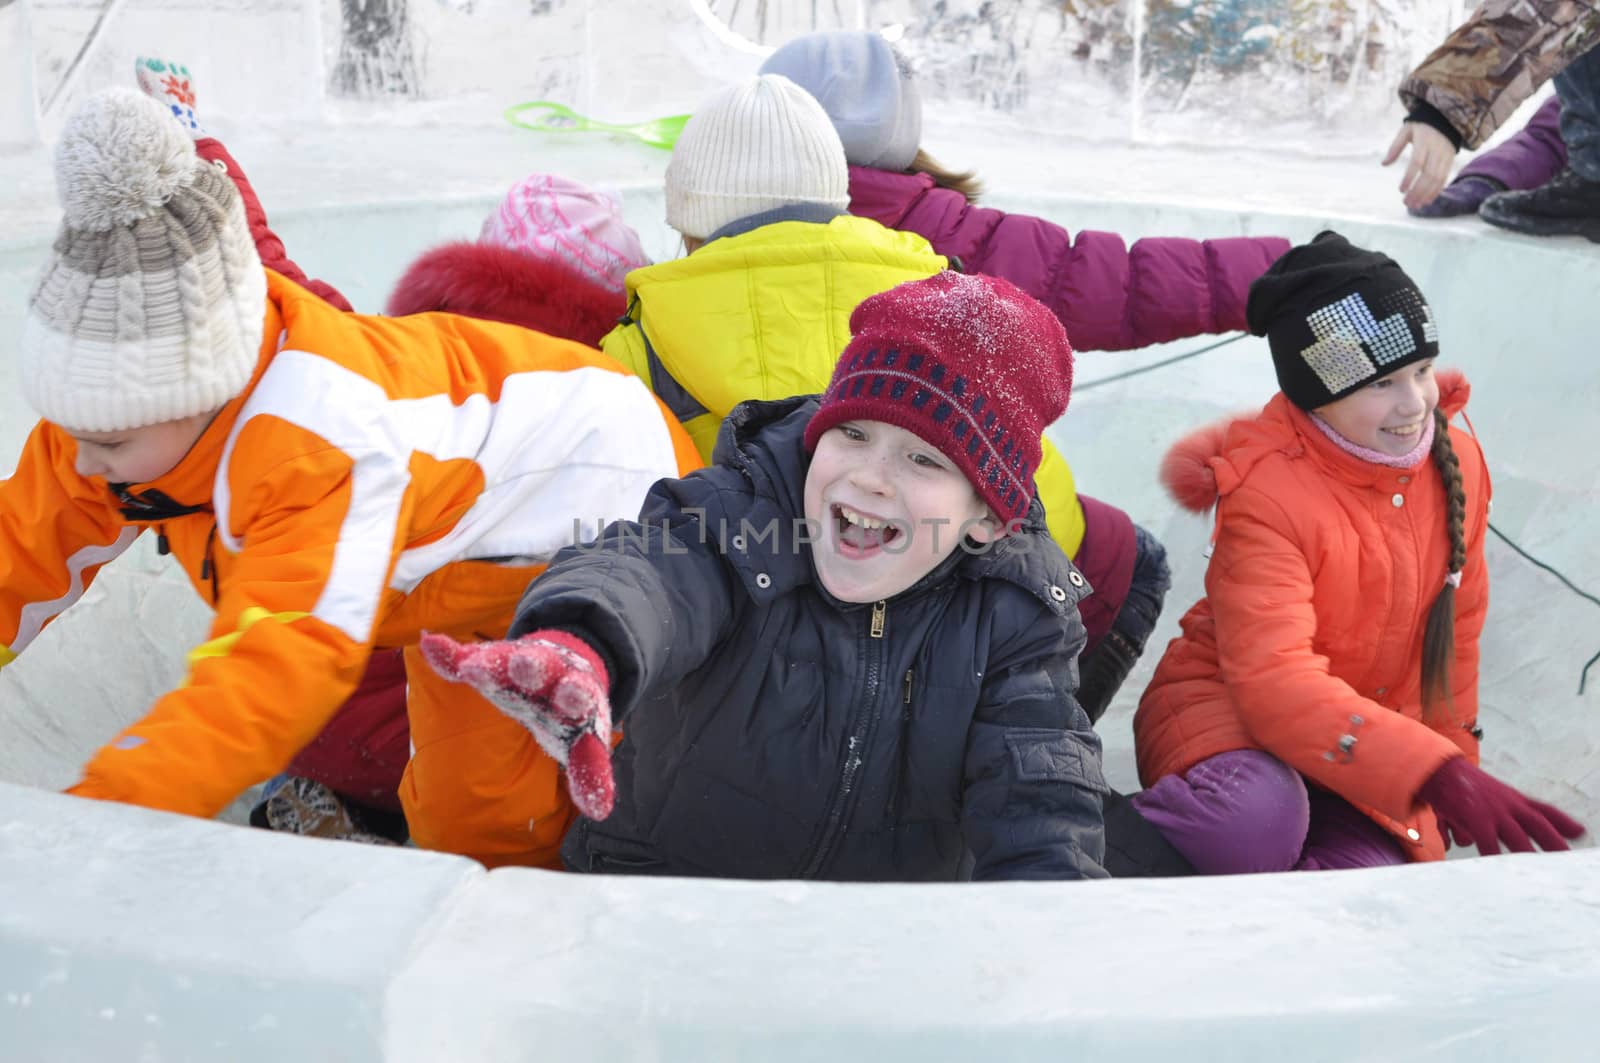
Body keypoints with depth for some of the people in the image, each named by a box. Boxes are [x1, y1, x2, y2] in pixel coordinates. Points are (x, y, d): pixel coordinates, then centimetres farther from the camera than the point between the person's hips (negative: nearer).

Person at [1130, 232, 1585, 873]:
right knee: (1253, 822, -39)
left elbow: (1455, 626, 12)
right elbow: (1274, 680, -33)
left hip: (1376, 745, 5)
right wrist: (1433, 773, -42)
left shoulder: (1456, 461, -3)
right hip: (1229, 709, -5)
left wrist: (1452, 750, 19)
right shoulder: (1266, 492, -23)